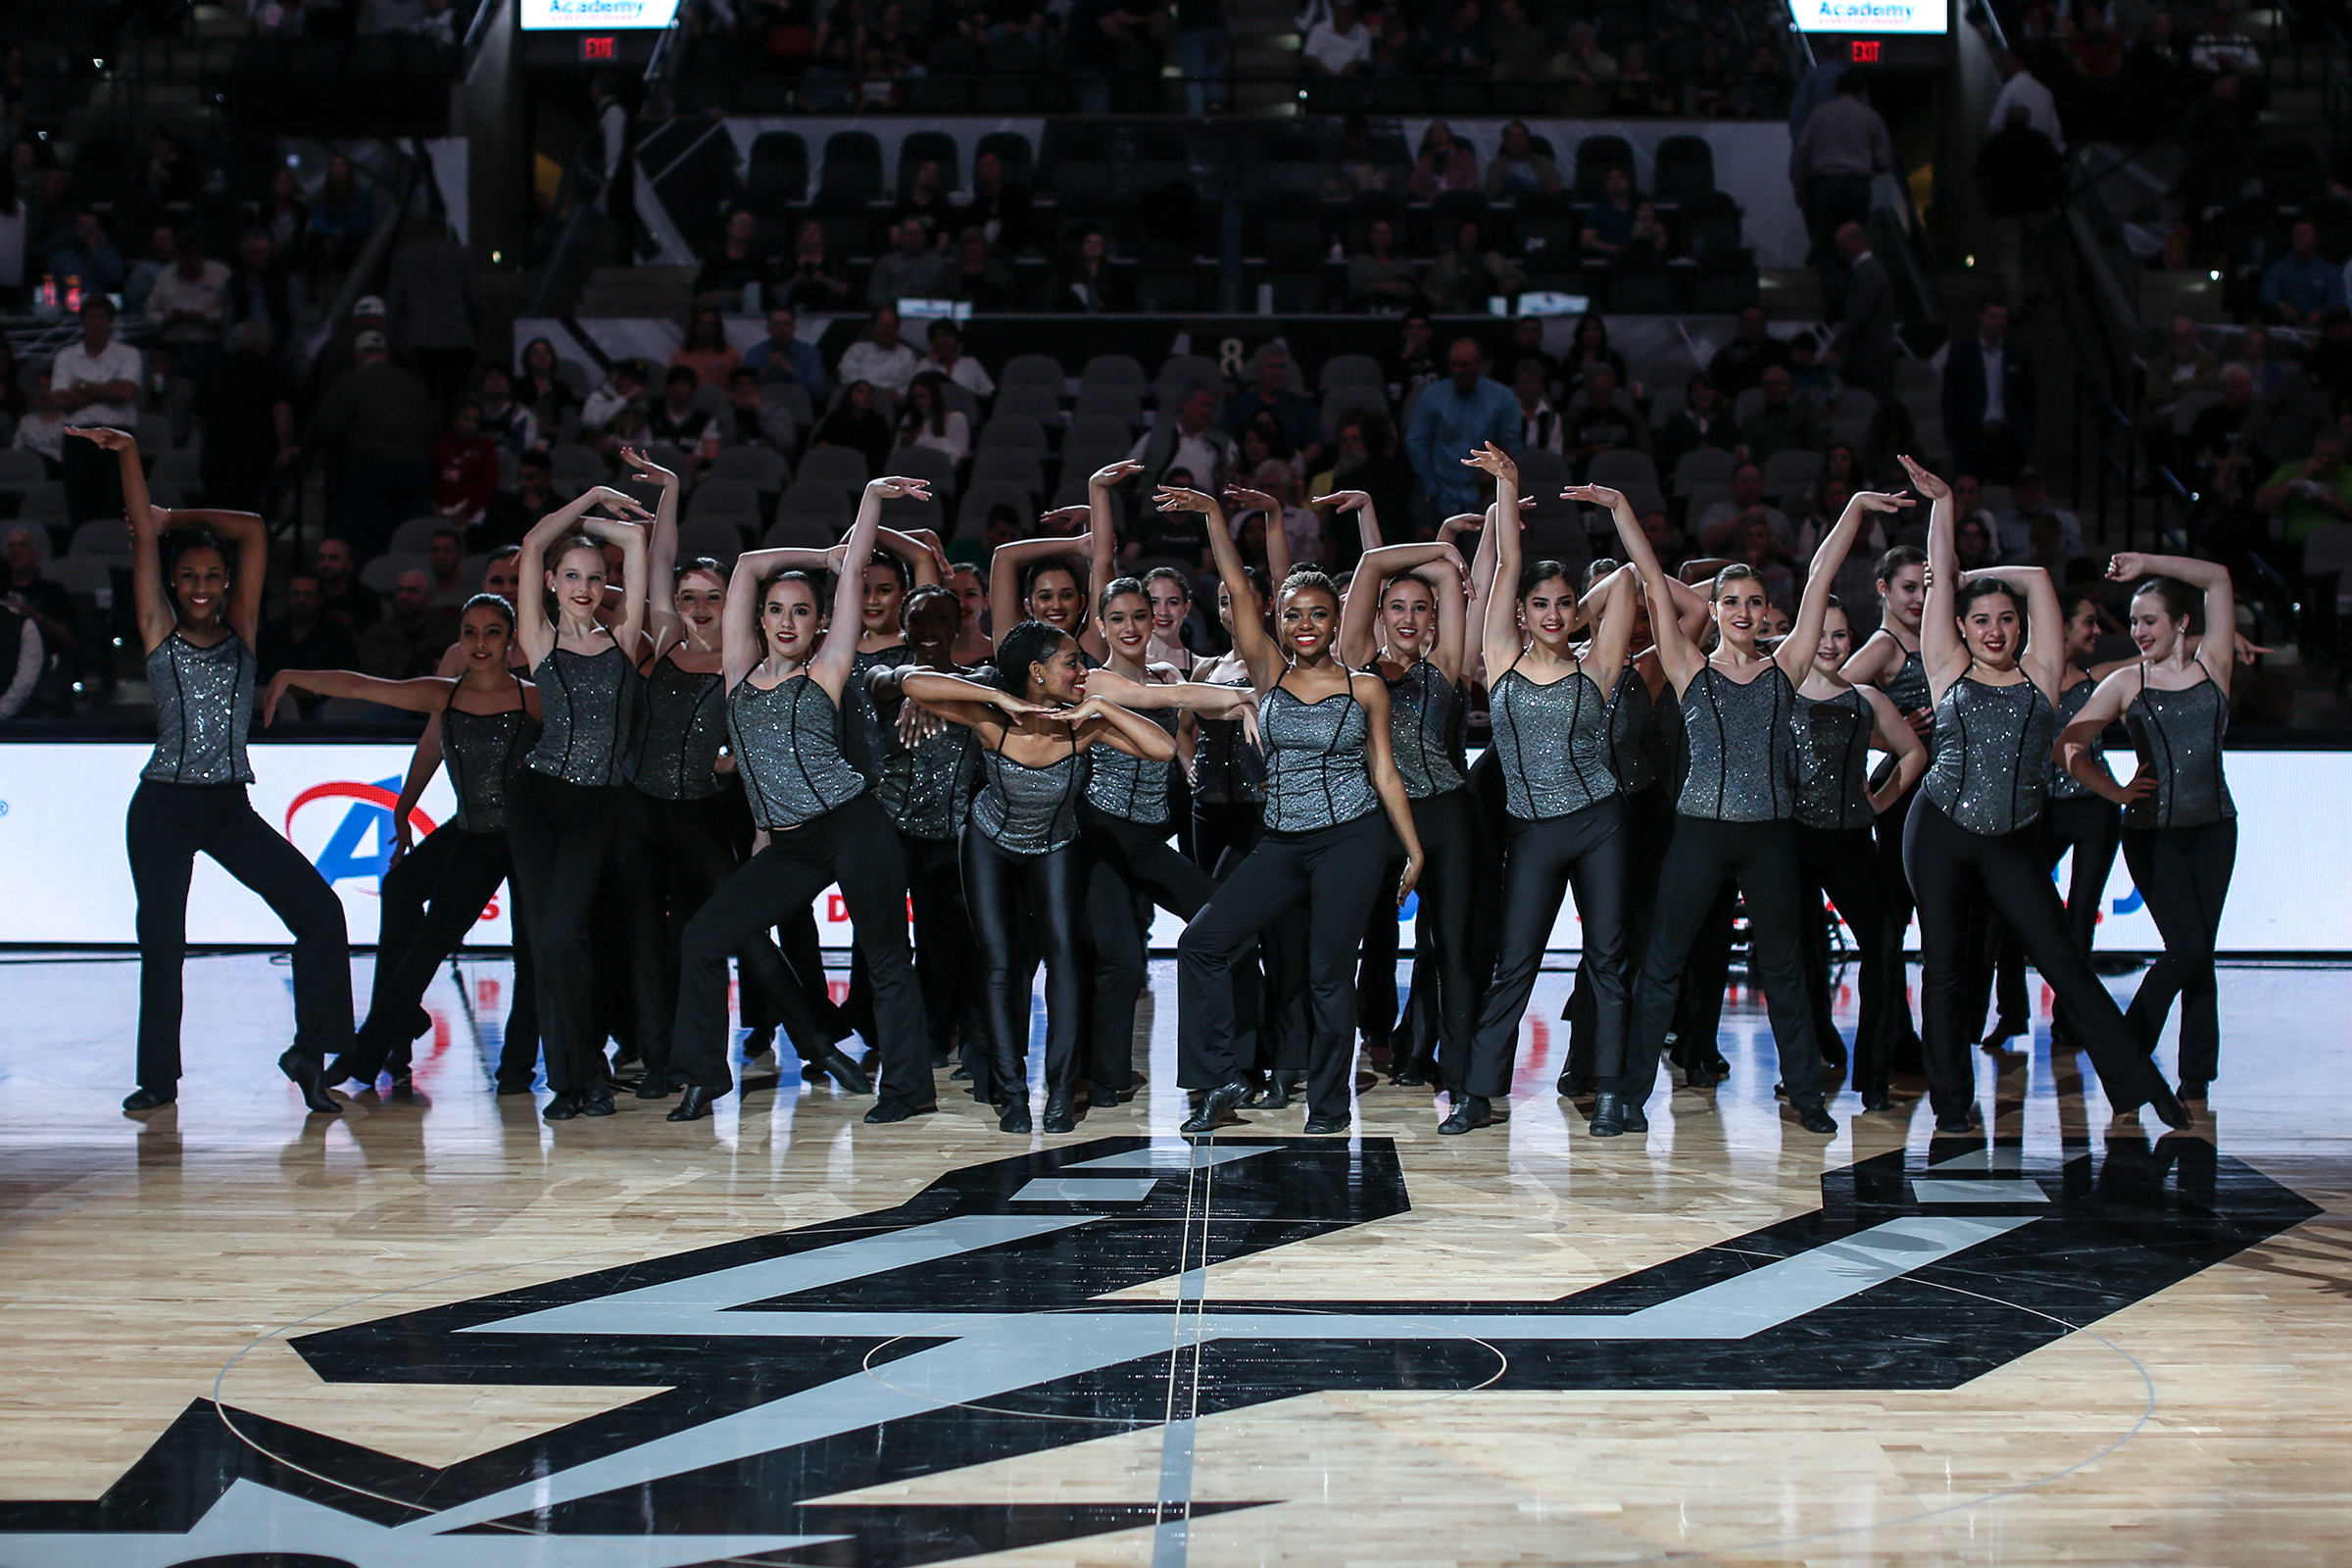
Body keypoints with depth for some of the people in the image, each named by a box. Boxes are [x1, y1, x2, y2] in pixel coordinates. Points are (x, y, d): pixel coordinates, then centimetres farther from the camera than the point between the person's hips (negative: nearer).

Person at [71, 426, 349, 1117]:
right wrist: (127, 456, -7)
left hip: (231, 807, 1)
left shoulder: (241, 633, 7)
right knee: (161, 942, 1)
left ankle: (311, 1053, -3)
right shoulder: (160, 634, 4)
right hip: (163, 807, -1)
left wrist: (177, 518, 9)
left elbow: (253, 533, 3)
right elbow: (146, 535, -2)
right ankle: (159, 1076, 15)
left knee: (319, 910, -11)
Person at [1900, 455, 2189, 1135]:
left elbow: (2036, 578, 8)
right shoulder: (1949, 671, 5)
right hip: (1940, 830, 0)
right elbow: (1943, 579, 6)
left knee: (2064, 962, -3)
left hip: (2012, 842, 1)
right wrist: (1942, 503, 11)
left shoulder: (2039, 674, 7)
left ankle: (2139, 1087, 0)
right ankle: (1952, 1101, 9)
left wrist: (1966, 574, 18)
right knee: (1945, 965, 0)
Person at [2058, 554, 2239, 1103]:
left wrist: (2148, 563, -6)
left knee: (2200, 950, 4)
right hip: (2151, 831, -3)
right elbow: (2070, 747, -1)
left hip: (2212, 827, 3)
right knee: (2187, 946, -11)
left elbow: (2218, 580, -1)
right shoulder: (2126, 682, 1)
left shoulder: (2211, 665, 5)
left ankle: (2197, 1072, 10)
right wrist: (2115, 791, -9)